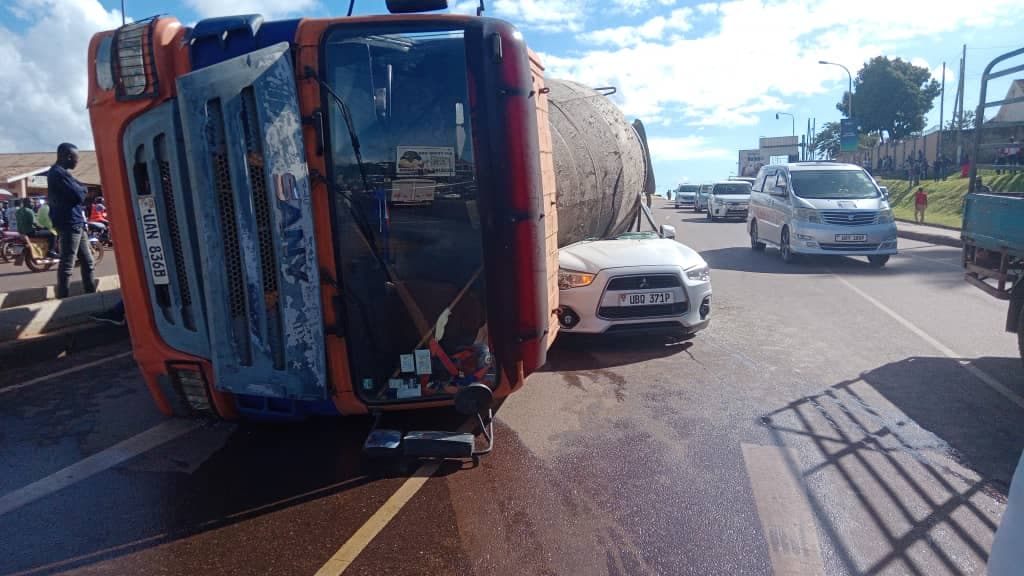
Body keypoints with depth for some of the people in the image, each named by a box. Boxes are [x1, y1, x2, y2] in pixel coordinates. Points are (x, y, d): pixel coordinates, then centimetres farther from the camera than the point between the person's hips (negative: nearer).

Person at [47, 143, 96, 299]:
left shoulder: (60, 172, 19)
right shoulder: (59, 173, -13)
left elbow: (74, 195, 19)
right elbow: (78, 196, -19)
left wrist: (79, 189, 0)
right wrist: (83, 189, 0)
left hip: (76, 224, 10)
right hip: (69, 224, -10)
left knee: (88, 263, 13)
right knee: (67, 266, -7)